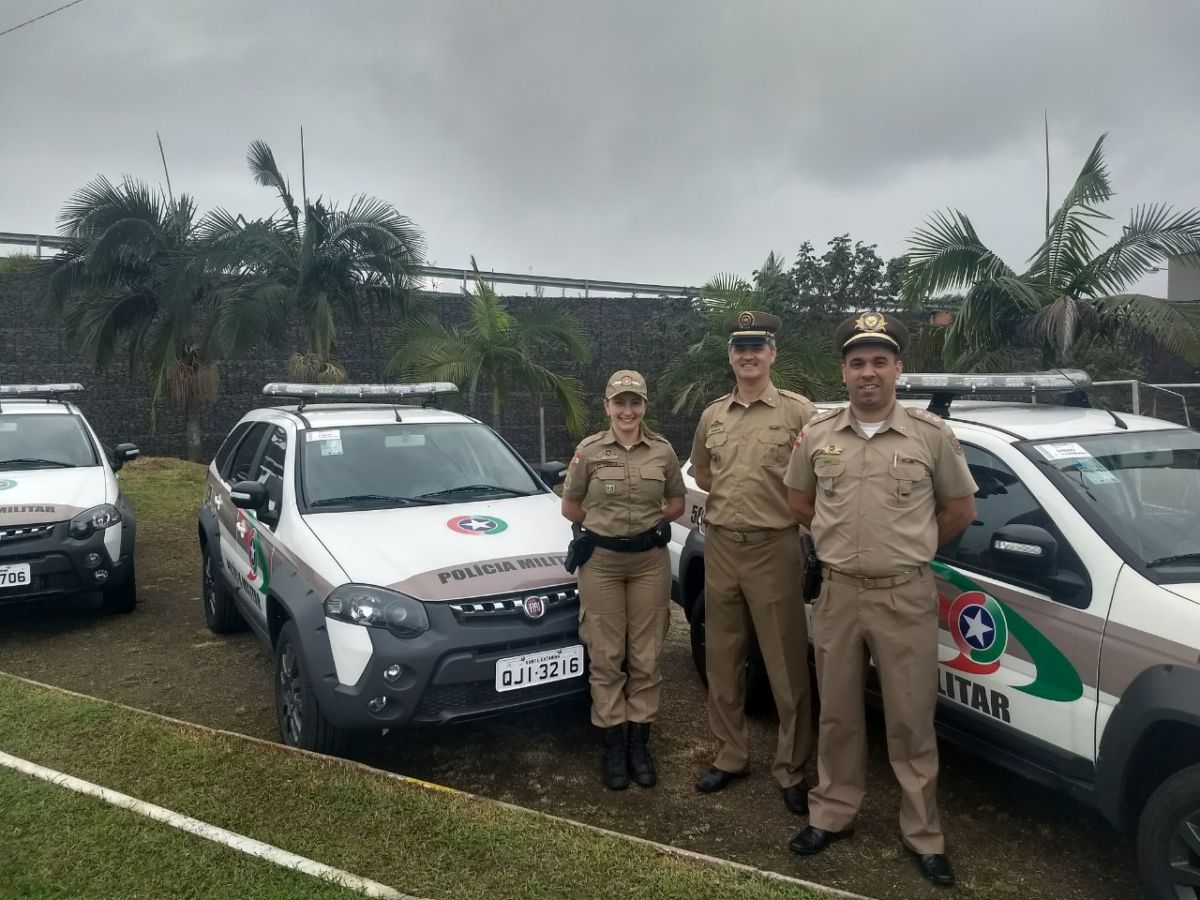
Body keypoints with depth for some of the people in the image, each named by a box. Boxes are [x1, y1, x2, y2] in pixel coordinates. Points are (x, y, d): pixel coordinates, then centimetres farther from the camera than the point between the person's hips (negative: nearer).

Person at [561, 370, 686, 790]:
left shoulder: (663, 451, 1)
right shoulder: (589, 450, -3)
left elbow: (676, 503, 12)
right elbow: (570, 507, 5)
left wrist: (648, 521, 0)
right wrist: (605, 524, 3)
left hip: (651, 560, 1)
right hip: (601, 561, -1)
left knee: (646, 657, 6)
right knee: (606, 658, 4)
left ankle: (639, 743, 20)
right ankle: (614, 745, 17)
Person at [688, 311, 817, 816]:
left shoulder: (798, 411, -5)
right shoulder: (712, 416, 10)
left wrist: (782, 505, -4)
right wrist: (735, 493, 8)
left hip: (774, 548, -5)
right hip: (720, 546, 5)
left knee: (786, 665, 3)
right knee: (722, 659, 14)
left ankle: (791, 770, 18)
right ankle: (730, 756, 29)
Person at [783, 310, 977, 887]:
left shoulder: (931, 435, -4)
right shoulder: (817, 435, 1)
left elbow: (960, 508, 6)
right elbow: (798, 501, 15)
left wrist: (909, 550, 10)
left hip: (906, 597, -2)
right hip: (837, 594, 2)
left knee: (912, 722, 7)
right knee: (837, 715, 14)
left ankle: (924, 835, 23)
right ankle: (832, 814, 30)